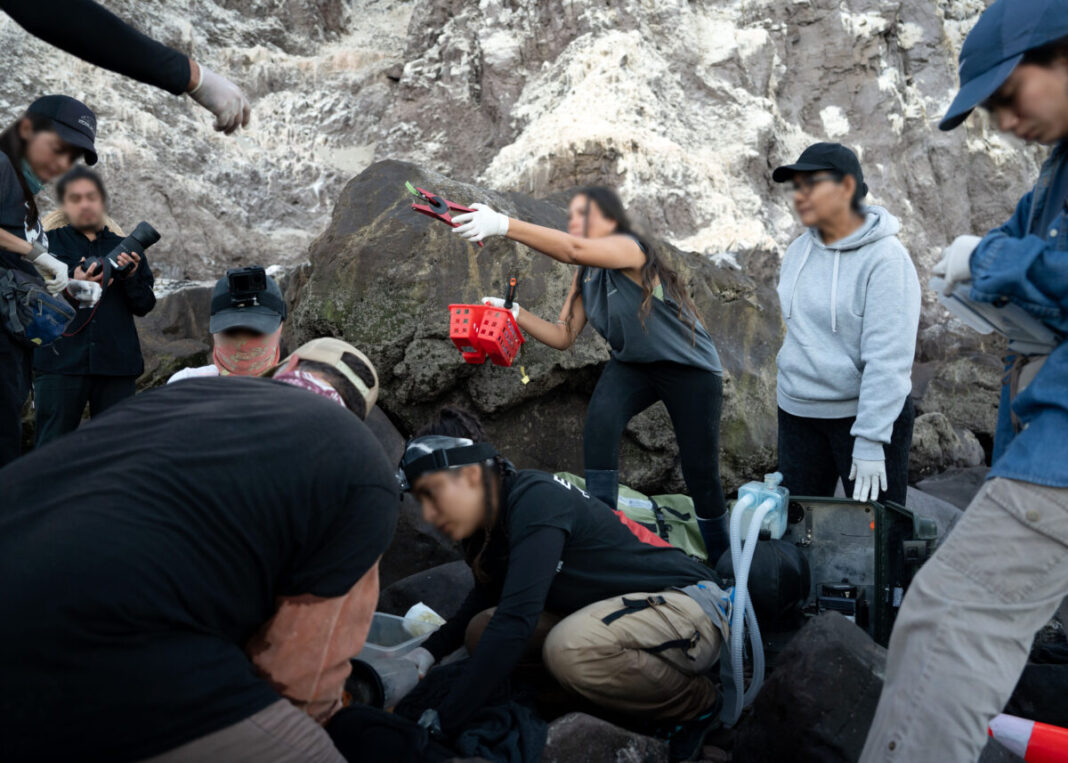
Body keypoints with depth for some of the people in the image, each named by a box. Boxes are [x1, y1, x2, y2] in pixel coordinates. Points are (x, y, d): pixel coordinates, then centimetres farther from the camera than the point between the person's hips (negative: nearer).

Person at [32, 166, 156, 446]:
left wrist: (130, 276, -9)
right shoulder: (48, 242, 9)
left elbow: (144, 306, 11)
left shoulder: (125, 248, 16)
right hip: (61, 360, -2)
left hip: (117, 363, 2)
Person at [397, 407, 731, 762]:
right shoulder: (491, 523, 4)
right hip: (629, 611, 9)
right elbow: (485, 601, 18)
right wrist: (428, 651, 0)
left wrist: (445, 720, -27)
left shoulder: (535, 500, -24)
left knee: (569, 649, -36)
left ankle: (696, 702, -6)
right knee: (482, 630, 0)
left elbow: (515, 619, -31)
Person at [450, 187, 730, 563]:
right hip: (632, 364, 6)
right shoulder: (585, 277, 1)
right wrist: (515, 314, -18)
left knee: (700, 471, -1)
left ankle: (721, 561, 23)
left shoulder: (628, 247, -23)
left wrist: (503, 224, -51)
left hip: (690, 368, -6)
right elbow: (563, 336, -3)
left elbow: (574, 250, -44)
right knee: (599, 423, -26)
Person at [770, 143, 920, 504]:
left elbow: (888, 359, -20)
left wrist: (869, 440, -22)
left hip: (867, 413, -6)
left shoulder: (885, 258, -16)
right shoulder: (799, 251, 6)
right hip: (797, 413, 6)